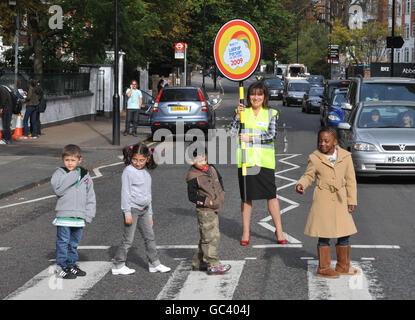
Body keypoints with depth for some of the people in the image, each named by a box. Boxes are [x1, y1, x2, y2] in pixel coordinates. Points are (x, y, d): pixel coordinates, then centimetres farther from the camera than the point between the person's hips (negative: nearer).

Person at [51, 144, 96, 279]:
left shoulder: (85, 176, 9)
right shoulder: (59, 173, -3)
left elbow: (90, 198, 12)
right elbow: (58, 189, -20)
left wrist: (89, 215, 3)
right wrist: (72, 176, -18)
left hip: (79, 217, 4)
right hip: (64, 216, -4)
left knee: (74, 243, 15)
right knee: (63, 242, -3)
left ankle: (72, 265, 27)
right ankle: (61, 267, 5)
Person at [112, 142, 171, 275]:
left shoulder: (146, 174, 12)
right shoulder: (128, 171, -10)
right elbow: (125, 192, -12)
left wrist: (150, 215, 20)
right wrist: (127, 213, -16)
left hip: (143, 210, 7)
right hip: (132, 209, -7)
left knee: (150, 237, 9)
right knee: (128, 239, -3)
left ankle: (154, 263, 17)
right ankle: (118, 266, 5)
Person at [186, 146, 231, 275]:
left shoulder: (212, 169, 8)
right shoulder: (193, 177, -15)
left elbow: (219, 181, 24)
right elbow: (192, 196, -14)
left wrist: (221, 195, 10)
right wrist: (207, 201, -17)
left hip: (214, 209, 8)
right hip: (204, 211, -8)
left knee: (206, 237, 15)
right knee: (211, 237, -10)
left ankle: (198, 263, 25)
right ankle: (213, 265, -8)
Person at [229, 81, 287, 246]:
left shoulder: (271, 113, 6)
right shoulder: (243, 111, 8)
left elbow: (272, 135, -7)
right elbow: (232, 132, -2)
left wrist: (250, 138, -11)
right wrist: (238, 115, -14)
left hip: (265, 160, -1)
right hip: (245, 160, 1)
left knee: (271, 195, -3)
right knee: (246, 196, 6)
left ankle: (279, 231, 5)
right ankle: (246, 232, 15)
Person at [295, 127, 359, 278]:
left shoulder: (345, 156, 1)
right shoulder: (314, 158, -5)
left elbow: (350, 180, 5)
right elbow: (308, 175, 3)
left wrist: (352, 201, 2)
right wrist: (301, 184, -19)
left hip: (340, 201, 3)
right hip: (323, 200, -3)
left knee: (344, 234, 9)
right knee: (324, 235, -1)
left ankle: (343, 266, 24)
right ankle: (323, 268, 9)